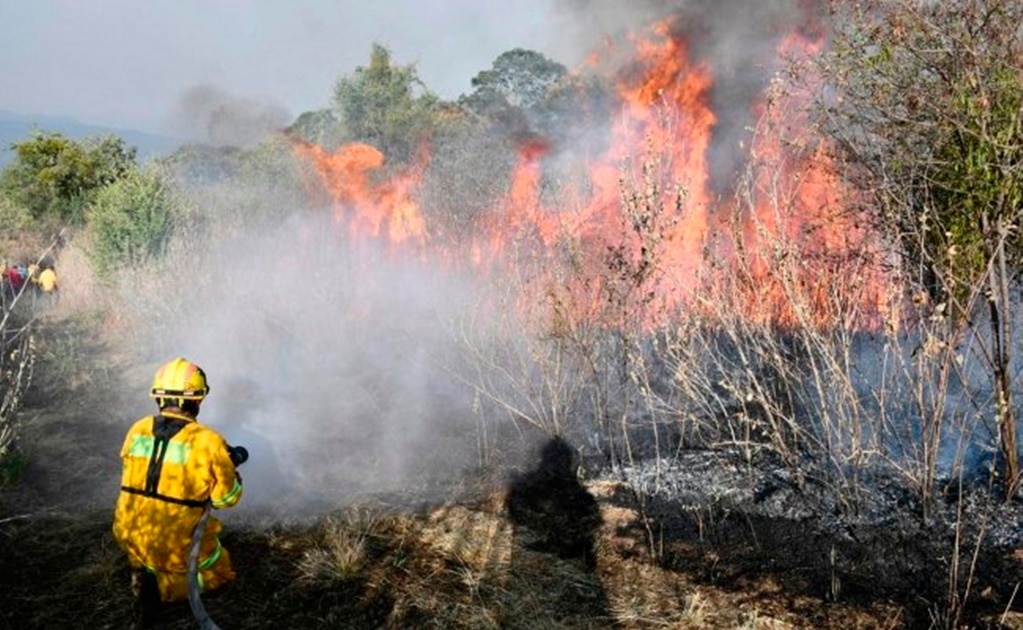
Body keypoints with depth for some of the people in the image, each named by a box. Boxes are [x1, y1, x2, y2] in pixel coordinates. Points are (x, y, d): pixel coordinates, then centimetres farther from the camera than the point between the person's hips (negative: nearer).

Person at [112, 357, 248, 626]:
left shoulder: (137, 430, -3)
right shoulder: (208, 442, -16)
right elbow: (227, 498, -8)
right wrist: (230, 463, 9)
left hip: (130, 537, 5)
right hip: (179, 545, -5)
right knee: (218, 572, 21)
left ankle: (143, 570, 11)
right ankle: (161, 585, -1)